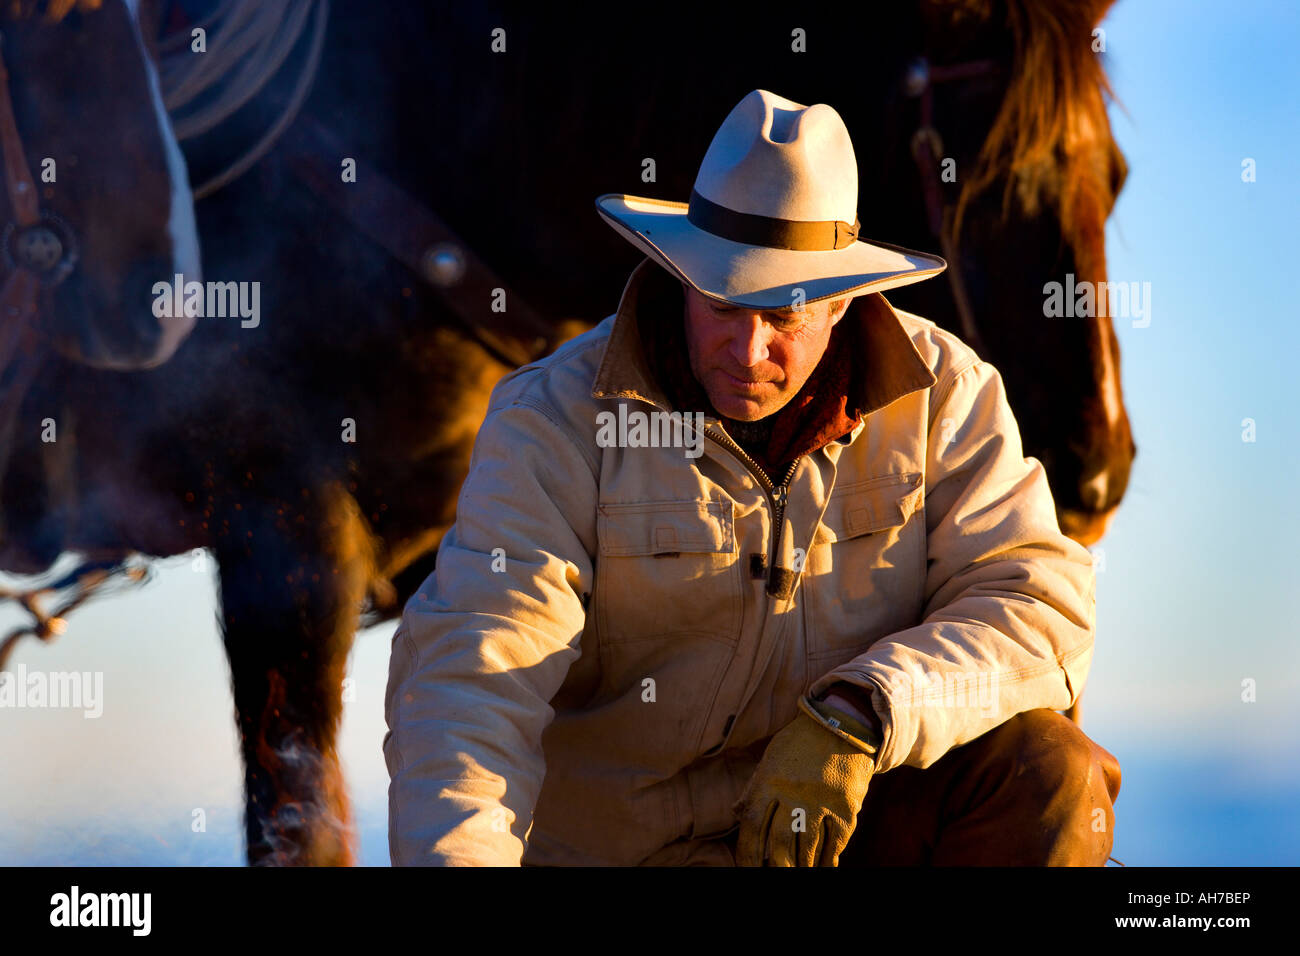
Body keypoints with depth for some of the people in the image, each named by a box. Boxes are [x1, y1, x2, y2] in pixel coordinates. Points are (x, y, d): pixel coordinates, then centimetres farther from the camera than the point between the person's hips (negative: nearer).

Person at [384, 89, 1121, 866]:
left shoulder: (939, 390, -3)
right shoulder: (558, 423, -12)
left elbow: (1039, 604, -11)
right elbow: (471, 679, -20)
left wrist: (859, 716, -28)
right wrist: (458, 856, -38)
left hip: (849, 804, 3)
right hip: (635, 840, -3)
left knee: (1051, 776, -21)